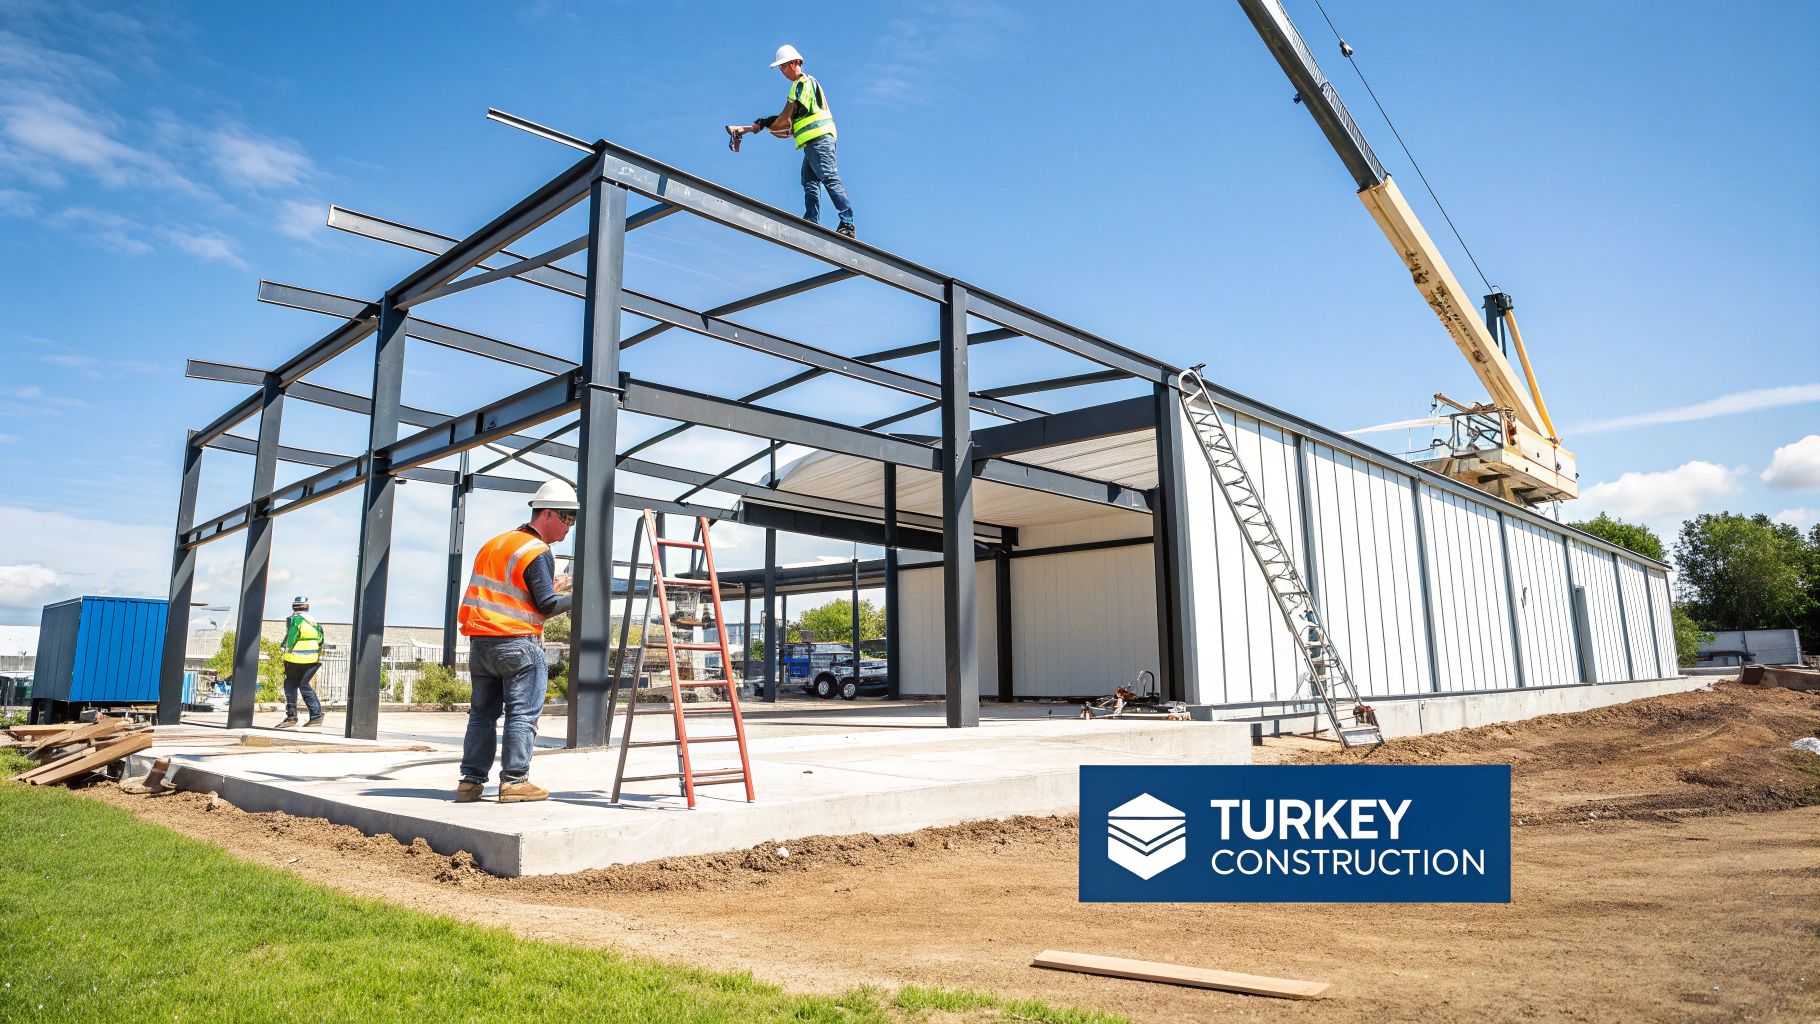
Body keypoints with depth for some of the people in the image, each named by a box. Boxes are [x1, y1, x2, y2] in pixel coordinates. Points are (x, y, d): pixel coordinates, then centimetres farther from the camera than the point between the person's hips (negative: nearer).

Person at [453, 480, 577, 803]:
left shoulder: (493, 544, 17)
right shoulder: (538, 553, -11)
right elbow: (547, 605, -15)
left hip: (480, 641, 8)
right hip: (517, 643, -8)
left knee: (482, 713, 13)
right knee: (523, 713, -2)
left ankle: (470, 781, 14)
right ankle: (514, 781, -2)